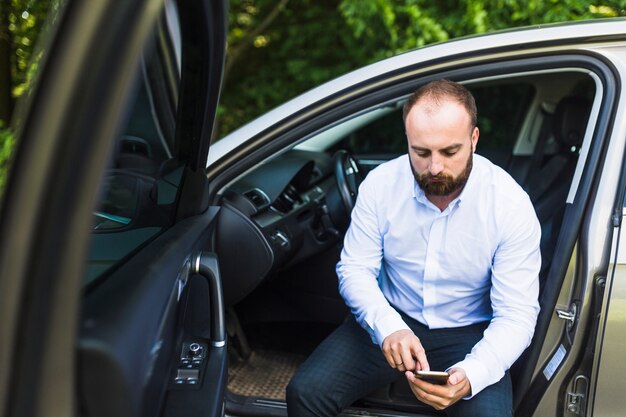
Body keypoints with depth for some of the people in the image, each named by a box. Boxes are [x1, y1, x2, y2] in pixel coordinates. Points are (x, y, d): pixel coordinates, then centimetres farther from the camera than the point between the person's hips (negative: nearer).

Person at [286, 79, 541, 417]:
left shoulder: (511, 206, -18)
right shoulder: (381, 184, -12)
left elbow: (517, 315, -18)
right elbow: (355, 269, -8)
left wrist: (470, 376, -37)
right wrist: (388, 327, -28)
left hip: (467, 333, -1)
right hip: (390, 321, 2)